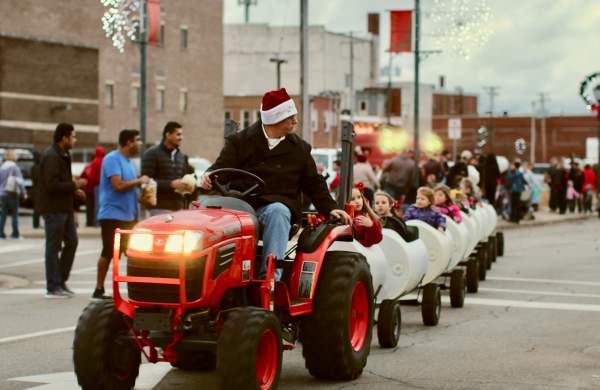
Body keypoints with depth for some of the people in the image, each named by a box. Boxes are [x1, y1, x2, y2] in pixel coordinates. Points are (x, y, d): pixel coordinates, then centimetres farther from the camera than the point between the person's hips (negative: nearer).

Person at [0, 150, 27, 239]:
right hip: (12, 194, -5)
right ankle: (15, 234, -1)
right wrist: (24, 192, -14)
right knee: (14, 214, 1)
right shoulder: (14, 167, -11)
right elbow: (19, 181, -18)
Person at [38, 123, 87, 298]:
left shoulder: (63, 155, 15)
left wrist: (74, 189, 6)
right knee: (54, 247, -3)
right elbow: (52, 185, -24)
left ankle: (61, 281, 19)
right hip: (53, 209, -10)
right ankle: (53, 288, 3)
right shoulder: (51, 157, -17)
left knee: (71, 242, 11)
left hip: (65, 208, 10)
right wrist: (74, 185, -16)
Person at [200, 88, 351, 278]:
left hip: (279, 207, 1)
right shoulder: (239, 141, 12)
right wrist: (208, 176, -21)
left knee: (277, 212, -36)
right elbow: (222, 167, 3)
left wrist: (330, 208, 8)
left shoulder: (299, 148, 19)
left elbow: (314, 184, 21)